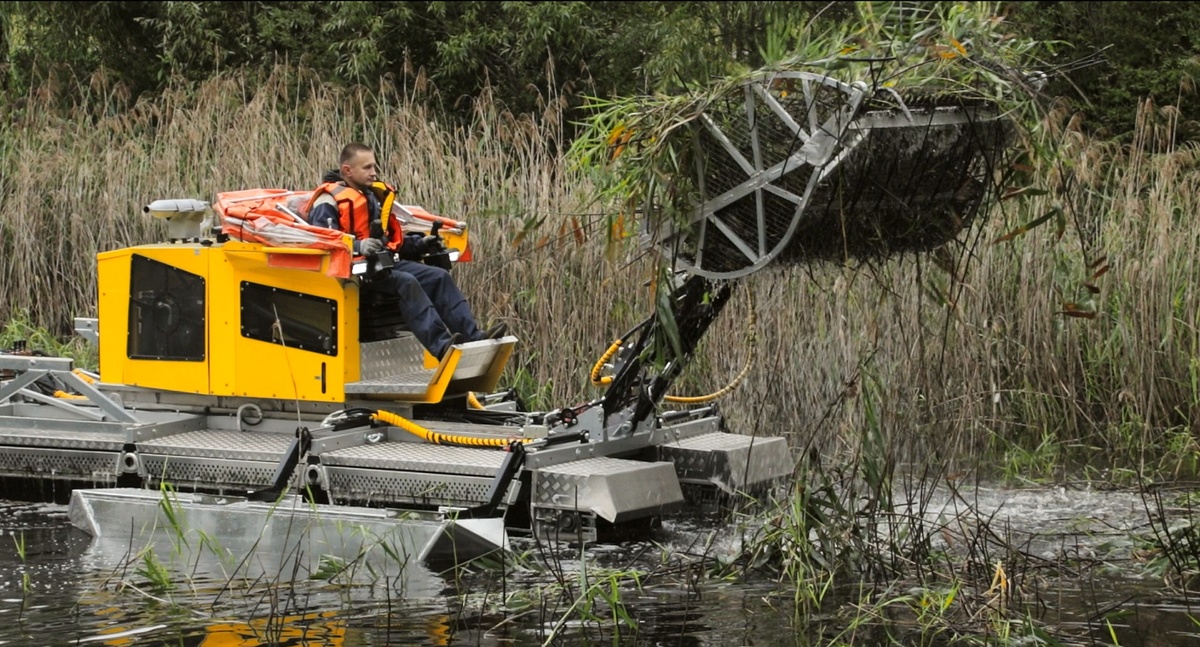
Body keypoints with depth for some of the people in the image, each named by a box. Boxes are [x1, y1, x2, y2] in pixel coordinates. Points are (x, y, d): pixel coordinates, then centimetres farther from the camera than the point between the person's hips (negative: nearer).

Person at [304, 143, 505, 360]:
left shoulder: (375, 195, 23)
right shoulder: (329, 201, -4)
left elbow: (393, 238, 29)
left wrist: (419, 244, 12)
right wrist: (357, 246, -33)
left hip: (385, 262, 9)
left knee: (439, 277, -8)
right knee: (406, 283, -32)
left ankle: (473, 336, -18)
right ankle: (441, 346, -43)